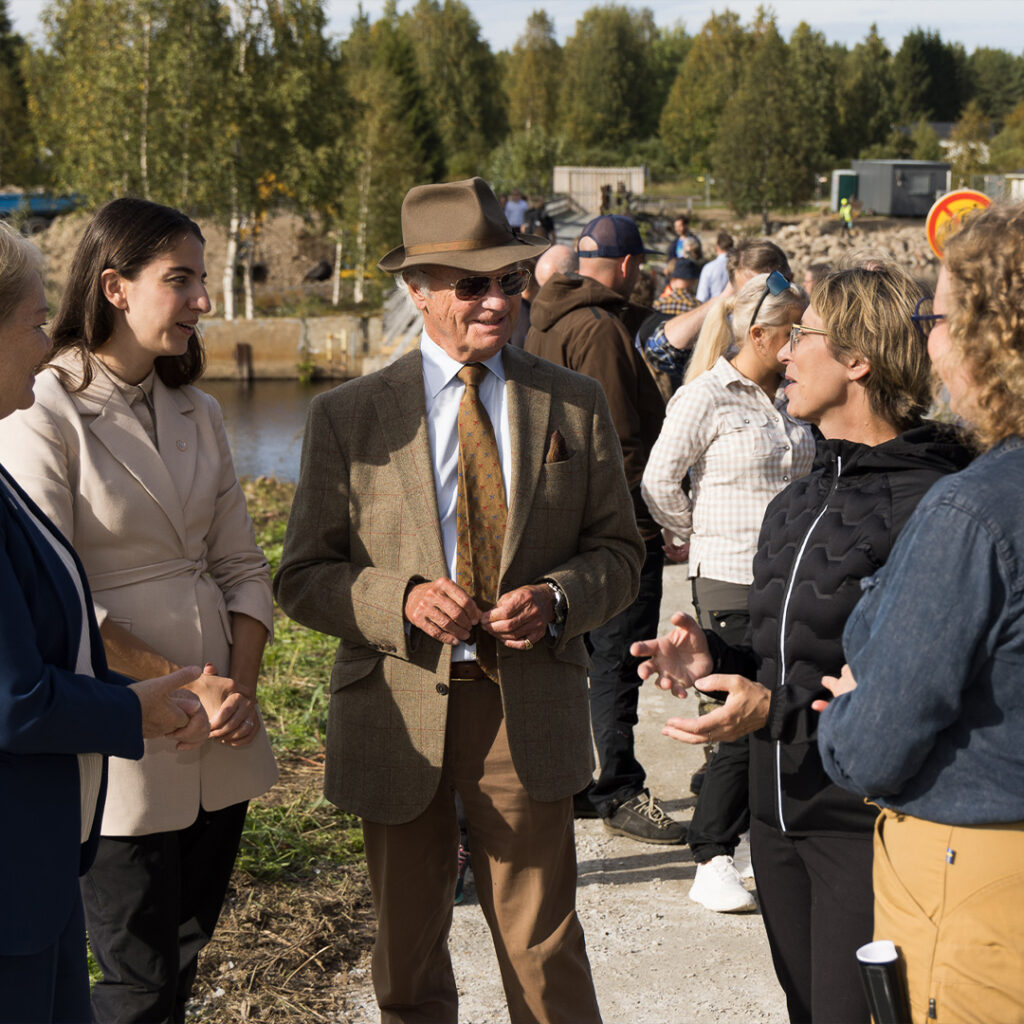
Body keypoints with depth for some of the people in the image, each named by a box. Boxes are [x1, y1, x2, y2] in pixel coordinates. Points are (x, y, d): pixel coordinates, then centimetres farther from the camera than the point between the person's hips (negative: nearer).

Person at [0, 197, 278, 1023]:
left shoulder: (197, 414, 10)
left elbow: (242, 566, 11)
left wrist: (241, 690, -4)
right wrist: (181, 686, -15)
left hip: (219, 741, 6)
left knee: (186, 957, 15)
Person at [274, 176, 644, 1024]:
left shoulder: (576, 406, 5)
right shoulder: (347, 416, 0)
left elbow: (618, 553, 8)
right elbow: (303, 579, -1)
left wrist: (556, 599, -13)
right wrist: (400, 601, -20)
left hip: (529, 706, 0)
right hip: (398, 712, 0)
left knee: (545, 948, 5)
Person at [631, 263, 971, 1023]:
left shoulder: (931, 500, -15)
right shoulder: (799, 501, 13)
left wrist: (780, 709, -23)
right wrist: (717, 660, 3)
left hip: (869, 823, -8)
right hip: (781, 813, 8)